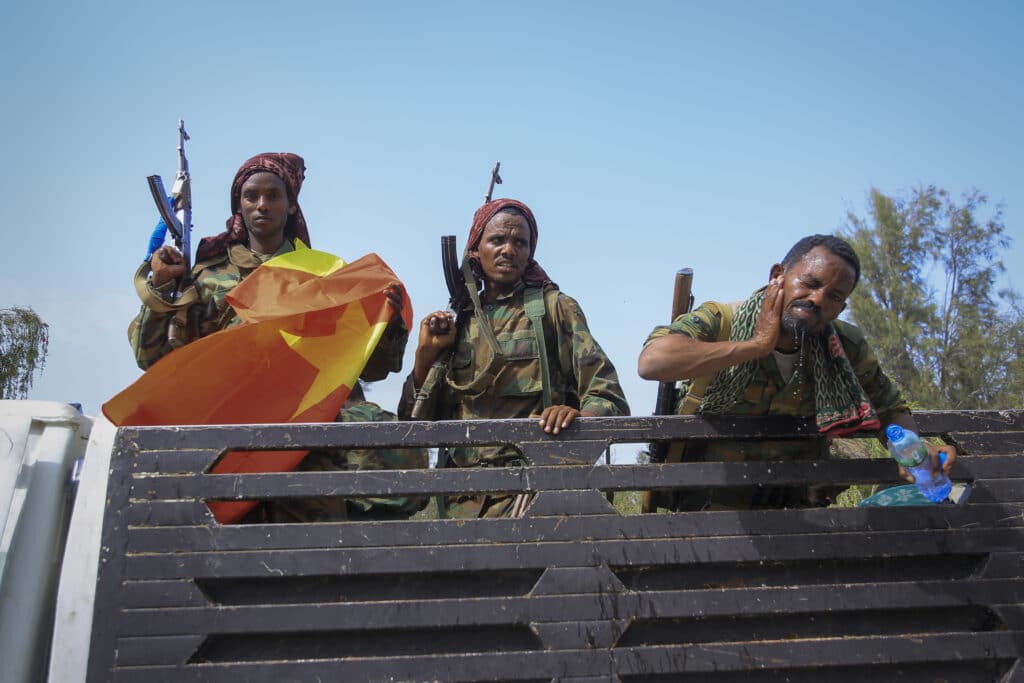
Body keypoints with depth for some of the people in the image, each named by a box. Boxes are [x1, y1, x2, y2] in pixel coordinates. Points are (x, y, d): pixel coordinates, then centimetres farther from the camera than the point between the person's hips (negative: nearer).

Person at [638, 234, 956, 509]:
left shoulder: (846, 346, -1)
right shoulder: (718, 320, -13)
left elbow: (890, 409, 14)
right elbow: (651, 362, -32)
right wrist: (757, 345, -26)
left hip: (796, 501, 4)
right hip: (711, 498, -4)